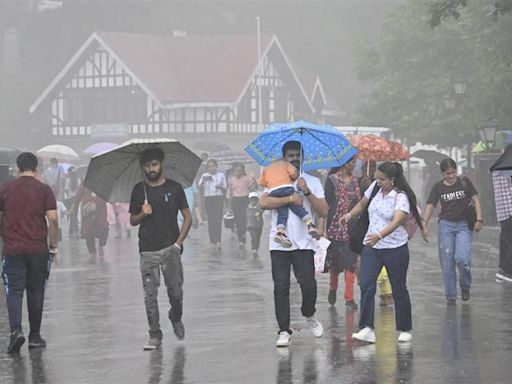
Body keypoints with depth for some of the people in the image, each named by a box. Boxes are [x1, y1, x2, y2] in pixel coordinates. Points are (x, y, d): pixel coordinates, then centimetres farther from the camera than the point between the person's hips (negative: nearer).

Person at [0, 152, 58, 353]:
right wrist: (53, 246, 3)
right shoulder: (44, 189, -1)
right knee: (36, 292, 10)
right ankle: (35, 336, 16)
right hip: (39, 250, 0)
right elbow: (53, 219, -7)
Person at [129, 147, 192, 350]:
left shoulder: (174, 187, 4)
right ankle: (155, 336, 4)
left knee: (175, 291, -2)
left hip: (170, 248, -1)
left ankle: (176, 318, 28)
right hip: (147, 250, 1)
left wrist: (179, 242, -5)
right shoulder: (139, 190, 8)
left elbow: (188, 217, 5)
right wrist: (143, 214, -10)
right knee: (150, 294, -3)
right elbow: (132, 221, 13)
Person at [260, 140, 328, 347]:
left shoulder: (312, 182, 11)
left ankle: (309, 314, 18)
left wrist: (307, 192, -9)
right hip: (279, 243, 0)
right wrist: (290, 199, -15)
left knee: (308, 284, -12)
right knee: (281, 288, -2)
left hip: (303, 243, 0)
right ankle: (284, 331, 3)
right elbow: (264, 202, -11)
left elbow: (324, 211, 1)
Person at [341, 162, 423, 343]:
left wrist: (379, 236, -46)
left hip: (395, 248, -5)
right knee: (366, 285, -13)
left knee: (399, 289, 7)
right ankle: (367, 329, -18)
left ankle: (405, 330, 23)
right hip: (371, 246, 5)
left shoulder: (401, 197, -15)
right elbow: (363, 203, 22)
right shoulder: (375, 187, 3)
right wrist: (350, 214, 4)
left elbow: (397, 221, -31)